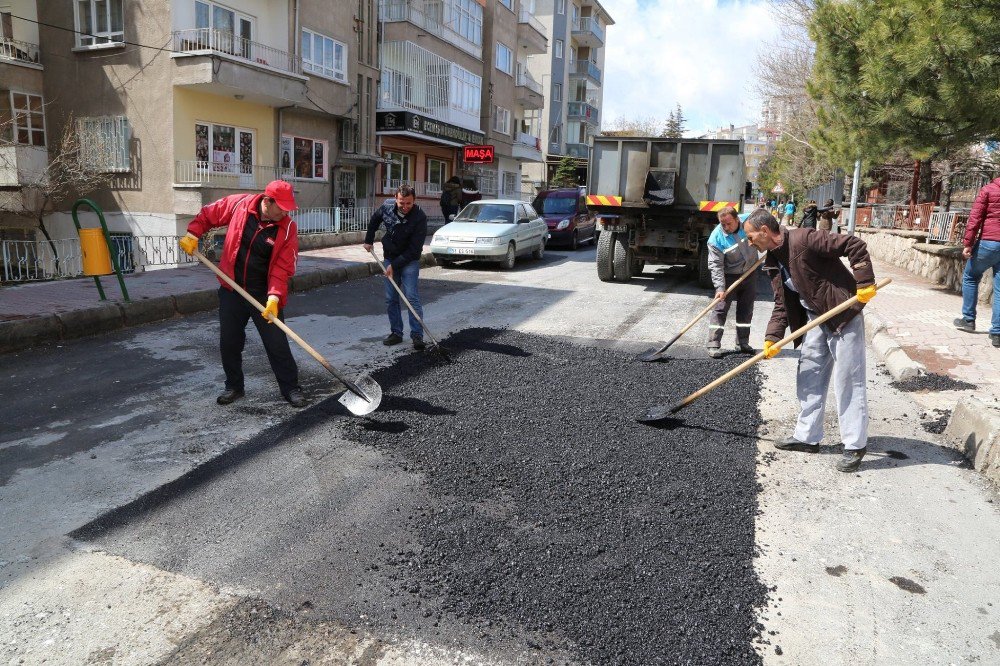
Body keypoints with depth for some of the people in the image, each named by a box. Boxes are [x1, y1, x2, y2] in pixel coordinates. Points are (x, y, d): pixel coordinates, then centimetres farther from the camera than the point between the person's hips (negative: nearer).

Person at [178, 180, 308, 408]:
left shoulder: (287, 228, -14)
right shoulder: (238, 204, -8)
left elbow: (283, 267, -16)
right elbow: (208, 214, 8)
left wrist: (274, 297, -25)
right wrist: (192, 235, -2)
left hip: (264, 295, -2)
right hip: (232, 291, 3)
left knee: (277, 344, -1)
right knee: (229, 342, 12)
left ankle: (291, 388, 13)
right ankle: (234, 386, 29)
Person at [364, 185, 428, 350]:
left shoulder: (420, 218, -24)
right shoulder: (387, 207, -10)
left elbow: (414, 249, -22)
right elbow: (374, 220, 15)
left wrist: (395, 265, -21)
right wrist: (368, 240, 17)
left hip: (409, 260, -5)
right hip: (390, 258, 5)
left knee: (411, 297, -13)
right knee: (391, 299, 7)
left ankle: (417, 336, -9)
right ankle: (396, 333, 16)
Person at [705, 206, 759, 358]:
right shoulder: (716, 238, -23)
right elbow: (716, 265, -22)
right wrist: (720, 287, -29)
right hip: (729, 276, -4)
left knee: (746, 310, 12)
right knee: (720, 309, -8)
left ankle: (743, 343, 23)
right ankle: (714, 345, -5)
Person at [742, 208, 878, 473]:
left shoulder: (803, 239, -21)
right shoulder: (773, 261, 6)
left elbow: (855, 245, -23)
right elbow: (782, 305, 8)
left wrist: (865, 284, -26)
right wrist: (772, 338, -1)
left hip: (844, 314, -9)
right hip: (814, 318, 9)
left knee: (848, 381, -2)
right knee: (809, 378, 13)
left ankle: (856, 445, 8)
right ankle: (807, 437, 24)